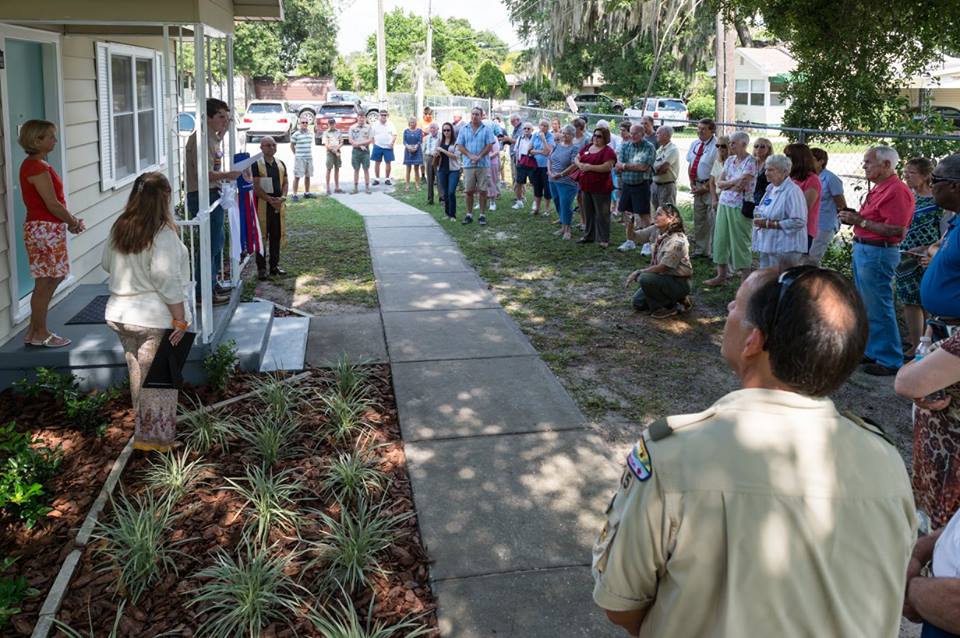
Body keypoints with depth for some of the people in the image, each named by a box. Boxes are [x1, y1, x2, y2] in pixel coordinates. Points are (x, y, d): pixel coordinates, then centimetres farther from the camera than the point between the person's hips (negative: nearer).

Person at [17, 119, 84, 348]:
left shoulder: (37, 165, 14)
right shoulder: (37, 167, -17)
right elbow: (52, 204, -19)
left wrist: (70, 220, 6)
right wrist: (74, 223, -7)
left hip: (49, 229, 10)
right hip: (45, 229, -10)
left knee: (51, 280, 15)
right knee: (44, 284, -1)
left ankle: (33, 331, 21)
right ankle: (40, 334, 9)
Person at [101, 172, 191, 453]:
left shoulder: (119, 228, 4)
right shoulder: (163, 233, -18)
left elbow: (107, 264, 17)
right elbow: (165, 278, -23)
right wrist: (180, 318, -18)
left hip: (119, 314, 7)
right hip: (156, 318, -7)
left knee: (138, 374, 20)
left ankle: (144, 427, 34)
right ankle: (156, 436, 13)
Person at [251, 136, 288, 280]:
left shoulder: (281, 164, 12)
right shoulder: (256, 165, -7)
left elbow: (285, 183, 13)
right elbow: (255, 187, -12)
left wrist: (283, 197, -6)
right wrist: (270, 200, -18)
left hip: (278, 205, 5)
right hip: (262, 205, -5)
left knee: (277, 236, 10)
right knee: (261, 236, 0)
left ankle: (274, 265, 20)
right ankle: (261, 268, 6)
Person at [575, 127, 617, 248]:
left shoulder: (608, 151, -12)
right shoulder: (587, 148, 12)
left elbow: (607, 167, -23)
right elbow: (577, 159, 20)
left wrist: (590, 167, -22)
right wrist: (579, 164, -5)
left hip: (600, 188, -8)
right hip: (586, 186, 8)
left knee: (602, 214, -2)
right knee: (588, 213, 17)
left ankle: (604, 239, 4)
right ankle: (589, 236, 29)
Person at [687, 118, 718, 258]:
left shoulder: (716, 146, -14)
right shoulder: (695, 144, 10)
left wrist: (705, 187, -14)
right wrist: (692, 184, 5)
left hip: (710, 187, -8)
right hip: (697, 185, 8)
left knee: (712, 220, -5)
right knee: (699, 219, 14)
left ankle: (712, 251, 2)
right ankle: (700, 249, 24)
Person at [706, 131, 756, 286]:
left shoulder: (750, 162, -10)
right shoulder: (730, 160, 11)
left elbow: (742, 185, -19)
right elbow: (719, 183, 7)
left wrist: (727, 184, -4)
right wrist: (734, 182, -10)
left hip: (740, 207, -7)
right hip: (724, 204, 7)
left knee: (740, 241, -2)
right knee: (721, 238, 8)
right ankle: (722, 274, 16)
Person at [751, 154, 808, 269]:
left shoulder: (792, 191, -14)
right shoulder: (771, 188, 14)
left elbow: (798, 222, -21)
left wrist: (769, 224, -19)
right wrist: (758, 217, 0)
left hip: (785, 249, -9)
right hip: (767, 245, 9)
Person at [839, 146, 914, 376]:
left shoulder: (897, 191, -17)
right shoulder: (878, 189, 15)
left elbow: (896, 230, -23)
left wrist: (860, 221, -20)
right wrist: (854, 218, 6)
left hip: (878, 253, -10)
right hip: (863, 250, 10)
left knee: (879, 309, -4)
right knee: (866, 306, 16)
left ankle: (889, 360, 4)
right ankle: (872, 351, 26)